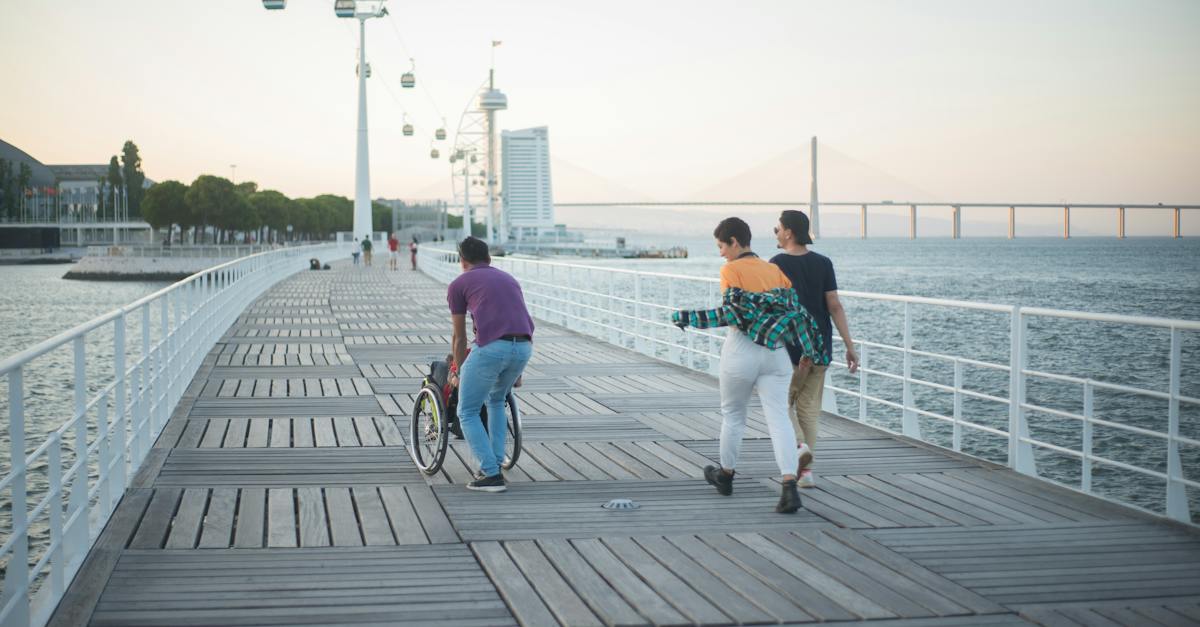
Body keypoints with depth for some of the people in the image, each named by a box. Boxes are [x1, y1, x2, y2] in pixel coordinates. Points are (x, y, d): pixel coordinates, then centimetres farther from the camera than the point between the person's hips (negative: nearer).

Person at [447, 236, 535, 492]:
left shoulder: (458, 284, 16)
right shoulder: (509, 279, 30)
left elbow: (459, 337, 21)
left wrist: (459, 372, 38)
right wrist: (516, 371, 51)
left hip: (490, 347, -5)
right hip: (523, 347, 5)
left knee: (468, 413, 11)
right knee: (496, 401, 32)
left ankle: (491, 474, 2)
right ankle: (495, 464, 28)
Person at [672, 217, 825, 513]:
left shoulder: (731, 270, -6)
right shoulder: (775, 270, 11)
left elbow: (732, 313, -16)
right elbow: (795, 310, 6)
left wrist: (688, 318, -11)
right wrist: (811, 351, 11)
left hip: (741, 351, -4)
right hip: (775, 354, 4)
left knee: (732, 414, 16)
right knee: (779, 418, -3)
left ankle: (725, 475, 34)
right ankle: (789, 486, -19)